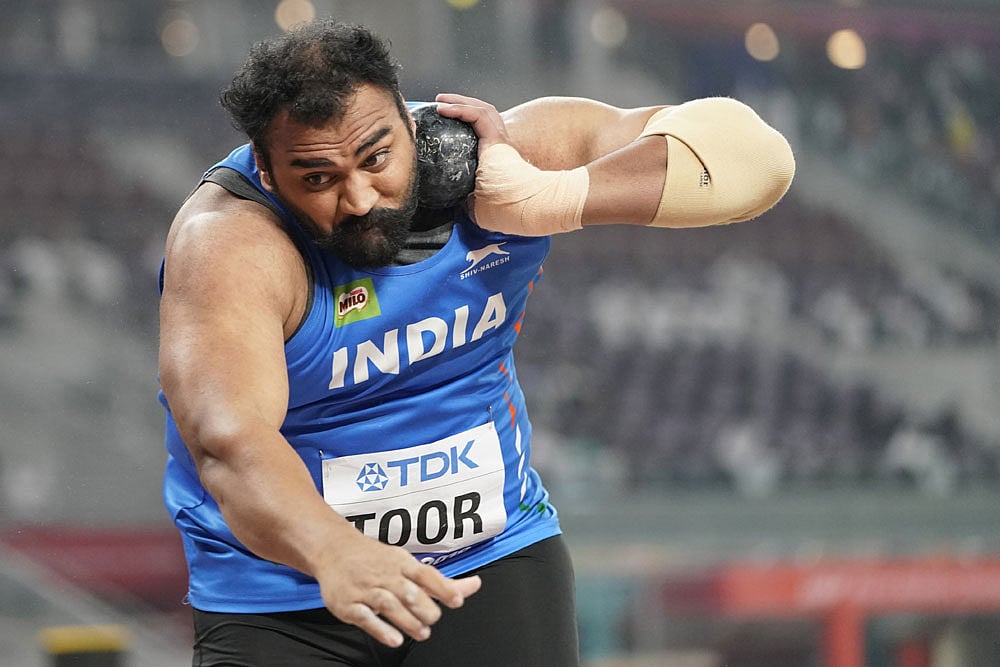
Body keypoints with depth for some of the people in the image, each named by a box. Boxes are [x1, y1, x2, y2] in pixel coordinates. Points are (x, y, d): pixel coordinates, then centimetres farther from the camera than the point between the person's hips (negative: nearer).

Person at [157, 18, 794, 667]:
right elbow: (228, 442, -40)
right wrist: (333, 554, -58)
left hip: (495, 559, 3)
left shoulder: (501, 150, -10)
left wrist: (546, 200, -25)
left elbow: (752, 152, -13)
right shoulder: (230, 245, -23)